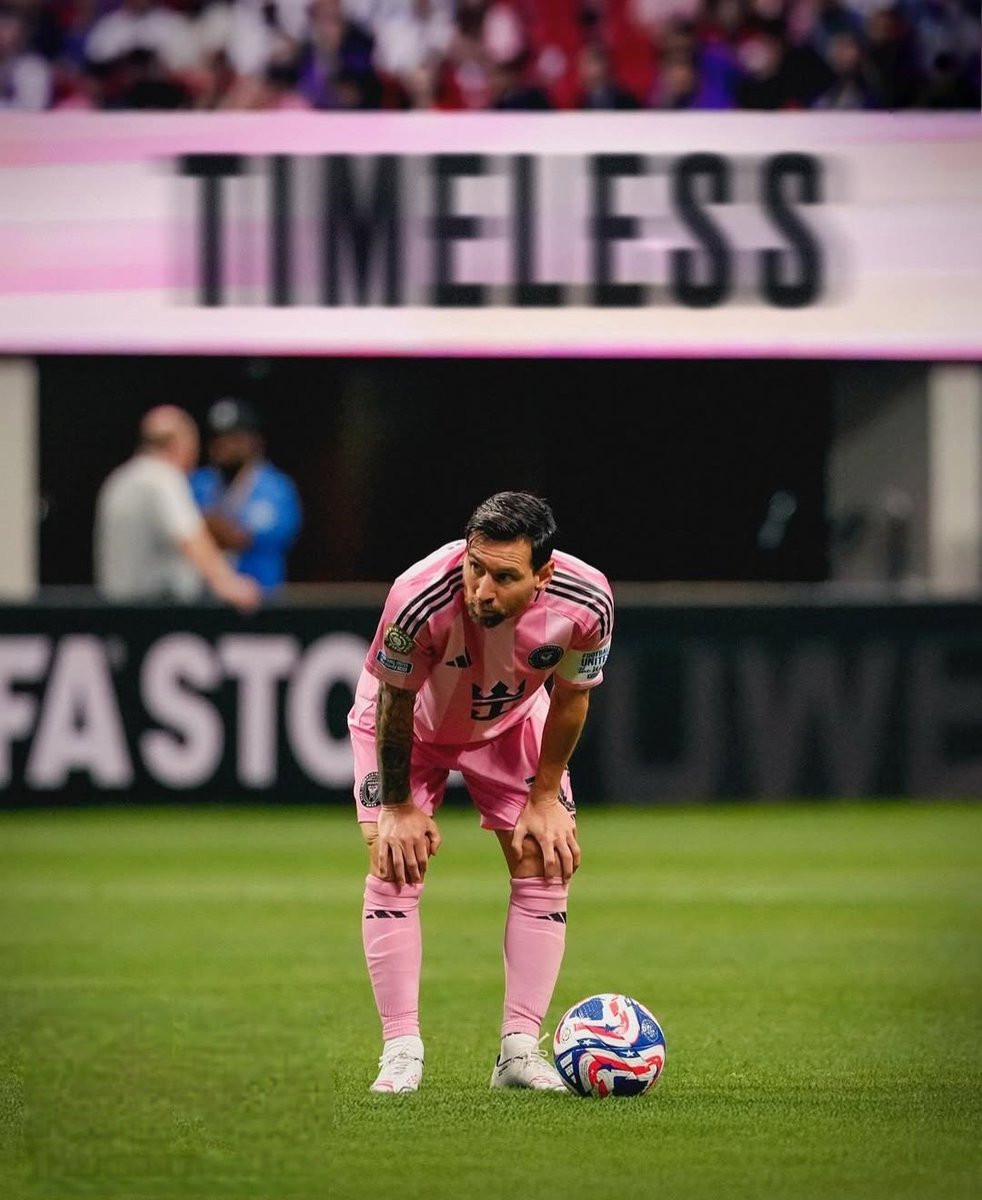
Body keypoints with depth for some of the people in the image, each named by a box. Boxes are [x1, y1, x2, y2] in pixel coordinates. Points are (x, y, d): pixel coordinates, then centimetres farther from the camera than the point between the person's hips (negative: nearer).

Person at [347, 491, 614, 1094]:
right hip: (409, 721, -3)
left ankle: (520, 1049, 0)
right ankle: (402, 1051, -8)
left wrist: (545, 798, -6)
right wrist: (398, 807, -15)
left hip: (511, 721, 3)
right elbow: (395, 702, -24)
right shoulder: (421, 597, -43)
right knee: (395, 863, -14)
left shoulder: (586, 602, -34)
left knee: (546, 861, -5)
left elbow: (570, 696, -12)